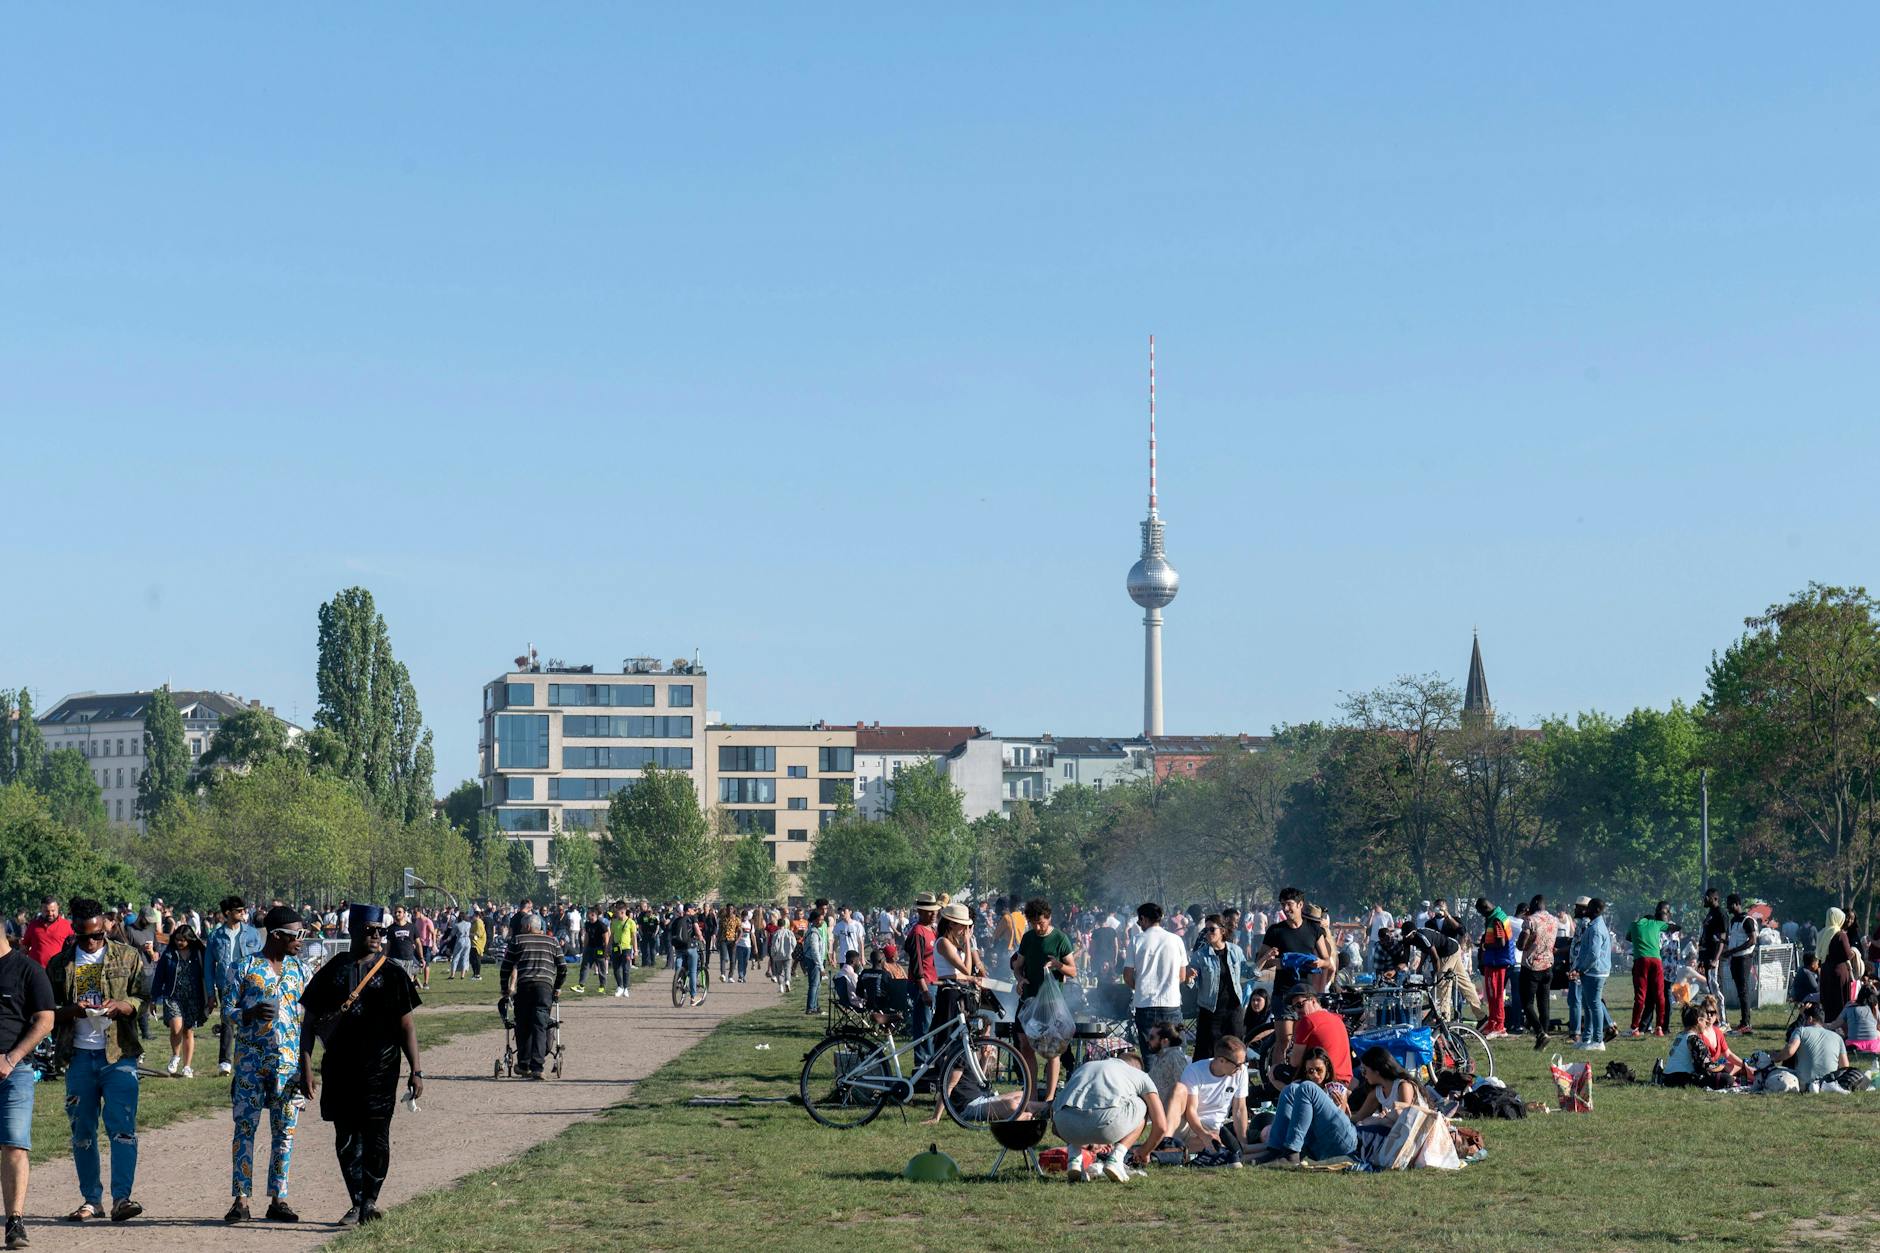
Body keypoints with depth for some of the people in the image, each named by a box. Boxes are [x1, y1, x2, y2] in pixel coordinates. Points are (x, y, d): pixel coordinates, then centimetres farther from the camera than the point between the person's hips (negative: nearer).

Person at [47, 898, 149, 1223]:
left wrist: (121, 1006, -16)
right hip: (79, 1056, 3)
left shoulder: (127, 957, 5)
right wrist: (71, 1010, -12)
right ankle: (92, 1200, 15)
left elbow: (145, 997, 4)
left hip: (119, 1054, -3)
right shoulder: (60, 964, 10)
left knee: (122, 1128, -11)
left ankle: (121, 1198, -14)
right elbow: (47, 1009, 9)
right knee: (82, 1131, 7)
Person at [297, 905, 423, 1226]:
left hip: (380, 1070, -1)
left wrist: (416, 1070, -1)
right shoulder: (332, 972, 6)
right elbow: (311, 1022, 8)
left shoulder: (392, 974, 4)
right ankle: (357, 1204, 15)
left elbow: (405, 1025, 5)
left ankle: (370, 1200, 7)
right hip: (339, 1071, 2)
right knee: (346, 1140, 6)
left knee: (376, 1138, -3)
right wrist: (305, 1068, 0)